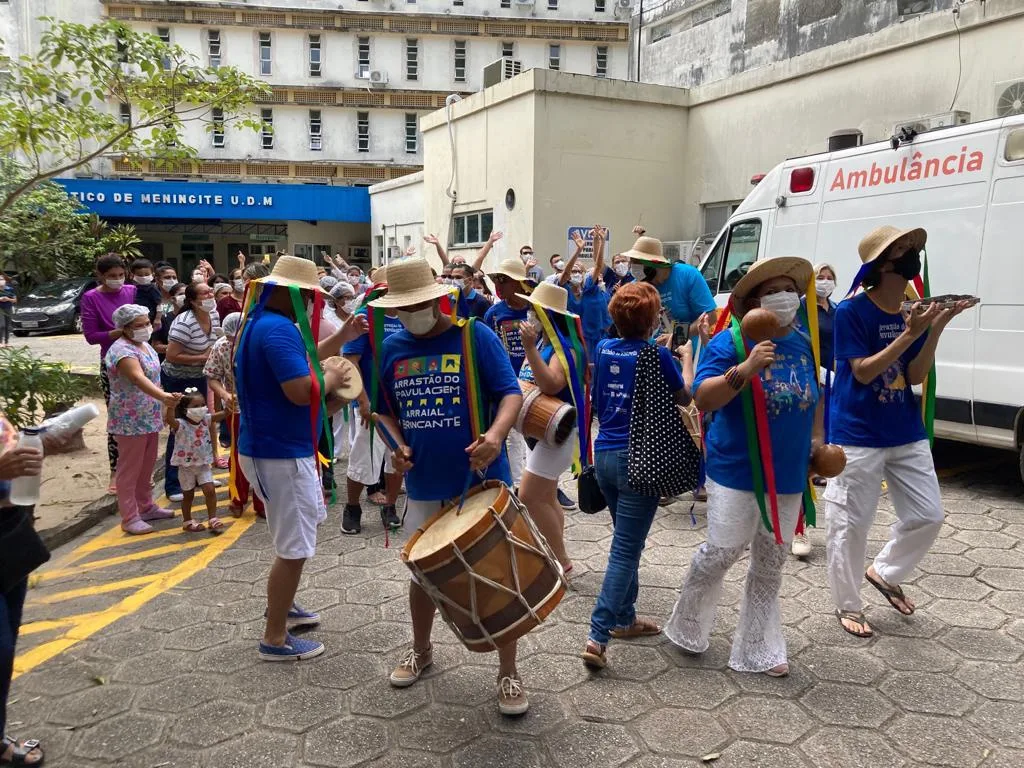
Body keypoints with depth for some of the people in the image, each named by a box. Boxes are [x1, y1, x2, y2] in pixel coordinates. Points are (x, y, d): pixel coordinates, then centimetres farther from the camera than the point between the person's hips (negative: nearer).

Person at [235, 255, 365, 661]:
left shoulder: (261, 322, 12)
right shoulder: (278, 328, -23)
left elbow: (298, 361, 23)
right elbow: (301, 391, -30)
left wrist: (341, 337, 15)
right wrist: (331, 378, -11)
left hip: (274, 446, 11)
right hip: (280, 452, -11)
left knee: (294, 536, 27)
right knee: (295, 547, -1)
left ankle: (281, 605, 41)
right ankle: (275, 638, 10)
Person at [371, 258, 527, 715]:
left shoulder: (476, 336, -9)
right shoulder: (392, 348, 4)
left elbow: (510, 393, -13)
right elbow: (386, 406, 15)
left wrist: (495, 434, -32)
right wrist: (397, 443, -5)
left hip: (482, 481, -4)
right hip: (424, 486, 4)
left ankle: (508, 673, 20)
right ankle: (421, 651, 43)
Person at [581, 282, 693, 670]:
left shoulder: (604, 348, 5)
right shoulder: (656, 355, -11)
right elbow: (685, 396, 3)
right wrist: (687, 357, 20)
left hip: (604, 453, 7)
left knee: (626, 541, 22)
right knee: (625, 549, -4)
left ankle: (624, 618, 32)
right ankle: (597, 637, -7)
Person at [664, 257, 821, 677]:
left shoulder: (804, 344, 7)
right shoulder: (730, 342, -12)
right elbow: (702, 399, -22)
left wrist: (816, 439, 15)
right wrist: (745, 369, -34)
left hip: (789, 476, 6)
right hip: (737, 473, -6)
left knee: (770, 565, 13)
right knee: (721, 552, -1)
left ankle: (758, 650, 27)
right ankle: (687, 626, 26)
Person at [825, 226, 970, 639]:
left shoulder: (912, 312, 2)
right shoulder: (851, 311, -15)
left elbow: (916, 377, 0)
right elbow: (863, 372, -17)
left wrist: (936, 329, -12)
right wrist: (909, 334, -24)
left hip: (907, 434, 6)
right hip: (858, 437, -6)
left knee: (928, 516, 11)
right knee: (850, 524, 3)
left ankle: (884, 572, 35)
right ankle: (848, 606, 22)